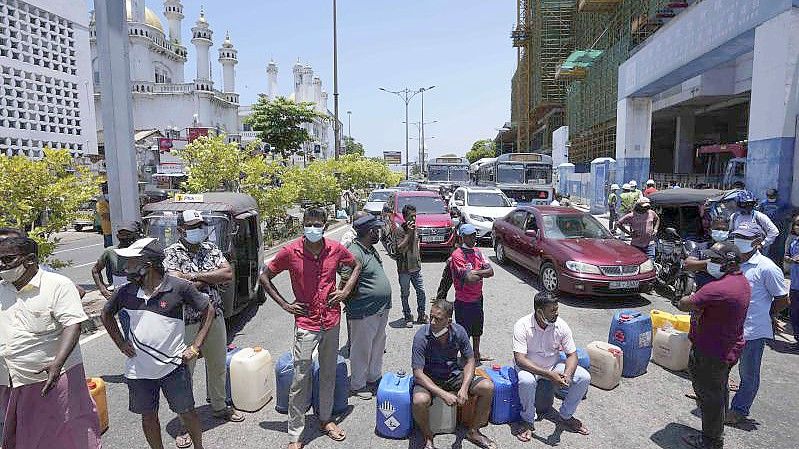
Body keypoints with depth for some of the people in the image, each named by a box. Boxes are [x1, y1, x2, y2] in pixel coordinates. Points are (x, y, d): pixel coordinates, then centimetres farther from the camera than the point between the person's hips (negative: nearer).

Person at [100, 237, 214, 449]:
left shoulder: (179, 287, -15)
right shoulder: (125, 292, -4)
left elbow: (208, 310, -5)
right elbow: (106, 315, 16)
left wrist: (195, 346, -9)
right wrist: (121, 344, 5)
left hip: (173, 366, -3)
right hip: (138, 369, 3)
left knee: (186, 412, 11)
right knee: (148, 416, 17)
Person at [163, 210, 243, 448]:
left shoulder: (211, 248, 5)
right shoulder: (171, 253, -9)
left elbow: (229, 274, -7)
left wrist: (195, 276, -15)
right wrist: (213, 278, -12)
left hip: (215, 317, 5)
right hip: (187, 322, -5)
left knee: (218, 365, 18)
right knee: (184, 371, 6)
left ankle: (219, 406, 39)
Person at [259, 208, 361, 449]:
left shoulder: (336, 248, -3)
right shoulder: (290, 252, -10)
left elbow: (356, 265, 15)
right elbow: (265, 277, 1)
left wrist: (346, 290, 2)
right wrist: (285, 305, -5)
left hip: (332, 321, 3)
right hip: (306, 324, -3)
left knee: (329, 374, 17)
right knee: (300, 379, 0)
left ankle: (326, 419, 36)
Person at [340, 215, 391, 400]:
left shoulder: (371, 249, 9)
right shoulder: (354, 253, -23)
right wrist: (351, 306, -15)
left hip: (381, 309, 10)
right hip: (364, 313, -9)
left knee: (377, 345, 22)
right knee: (361, 350, 7)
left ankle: (374, 377, 40)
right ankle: (358, 385, 24)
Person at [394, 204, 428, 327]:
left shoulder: (415, 228, 9)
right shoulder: (399, 230, -13)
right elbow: (400, 249, -21)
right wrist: (409, 233, -23)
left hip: (416, 268, 6)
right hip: (404, 269, -6)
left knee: (421, 292, 7)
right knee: (405, 295, 7)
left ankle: (421, 316, 23)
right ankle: (408, 318, 20)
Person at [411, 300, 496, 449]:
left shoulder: (459, 331, -14)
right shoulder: (421, 336, -24)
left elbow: (470, 361, -3)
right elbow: (418, 373, -23)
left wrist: (464, 388, -19)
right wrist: (443, 394, -31)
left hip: (453, 374, 4)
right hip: (428, 378, -3)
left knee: (488, 388, -15)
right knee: (420, 401, -35)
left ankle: (473, 431, 8)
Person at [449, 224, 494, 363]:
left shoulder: (477, 251, 4)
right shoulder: (457, 255, -20)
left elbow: (491, 271, -5)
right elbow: (469, 279, -29)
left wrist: (475, 272, -20)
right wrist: (482, 274, -11)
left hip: (478, 298, 8)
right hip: (464, 301, -8)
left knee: (477, 328, 24)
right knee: (464, 331, 7)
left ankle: (476, 353, 44)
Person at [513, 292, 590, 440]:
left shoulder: (561, 325, -12)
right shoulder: (522, 326, -24)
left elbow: (572, 354, -7)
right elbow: (520, 359, -29)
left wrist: (567, 374, -28)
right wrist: (549, 375, -38)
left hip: (553, 366, 4)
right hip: (530, 367, -4)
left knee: (584, 377, -15)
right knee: (526, 381, -37)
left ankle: (565, 416, 7)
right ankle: (528, 421, -9)